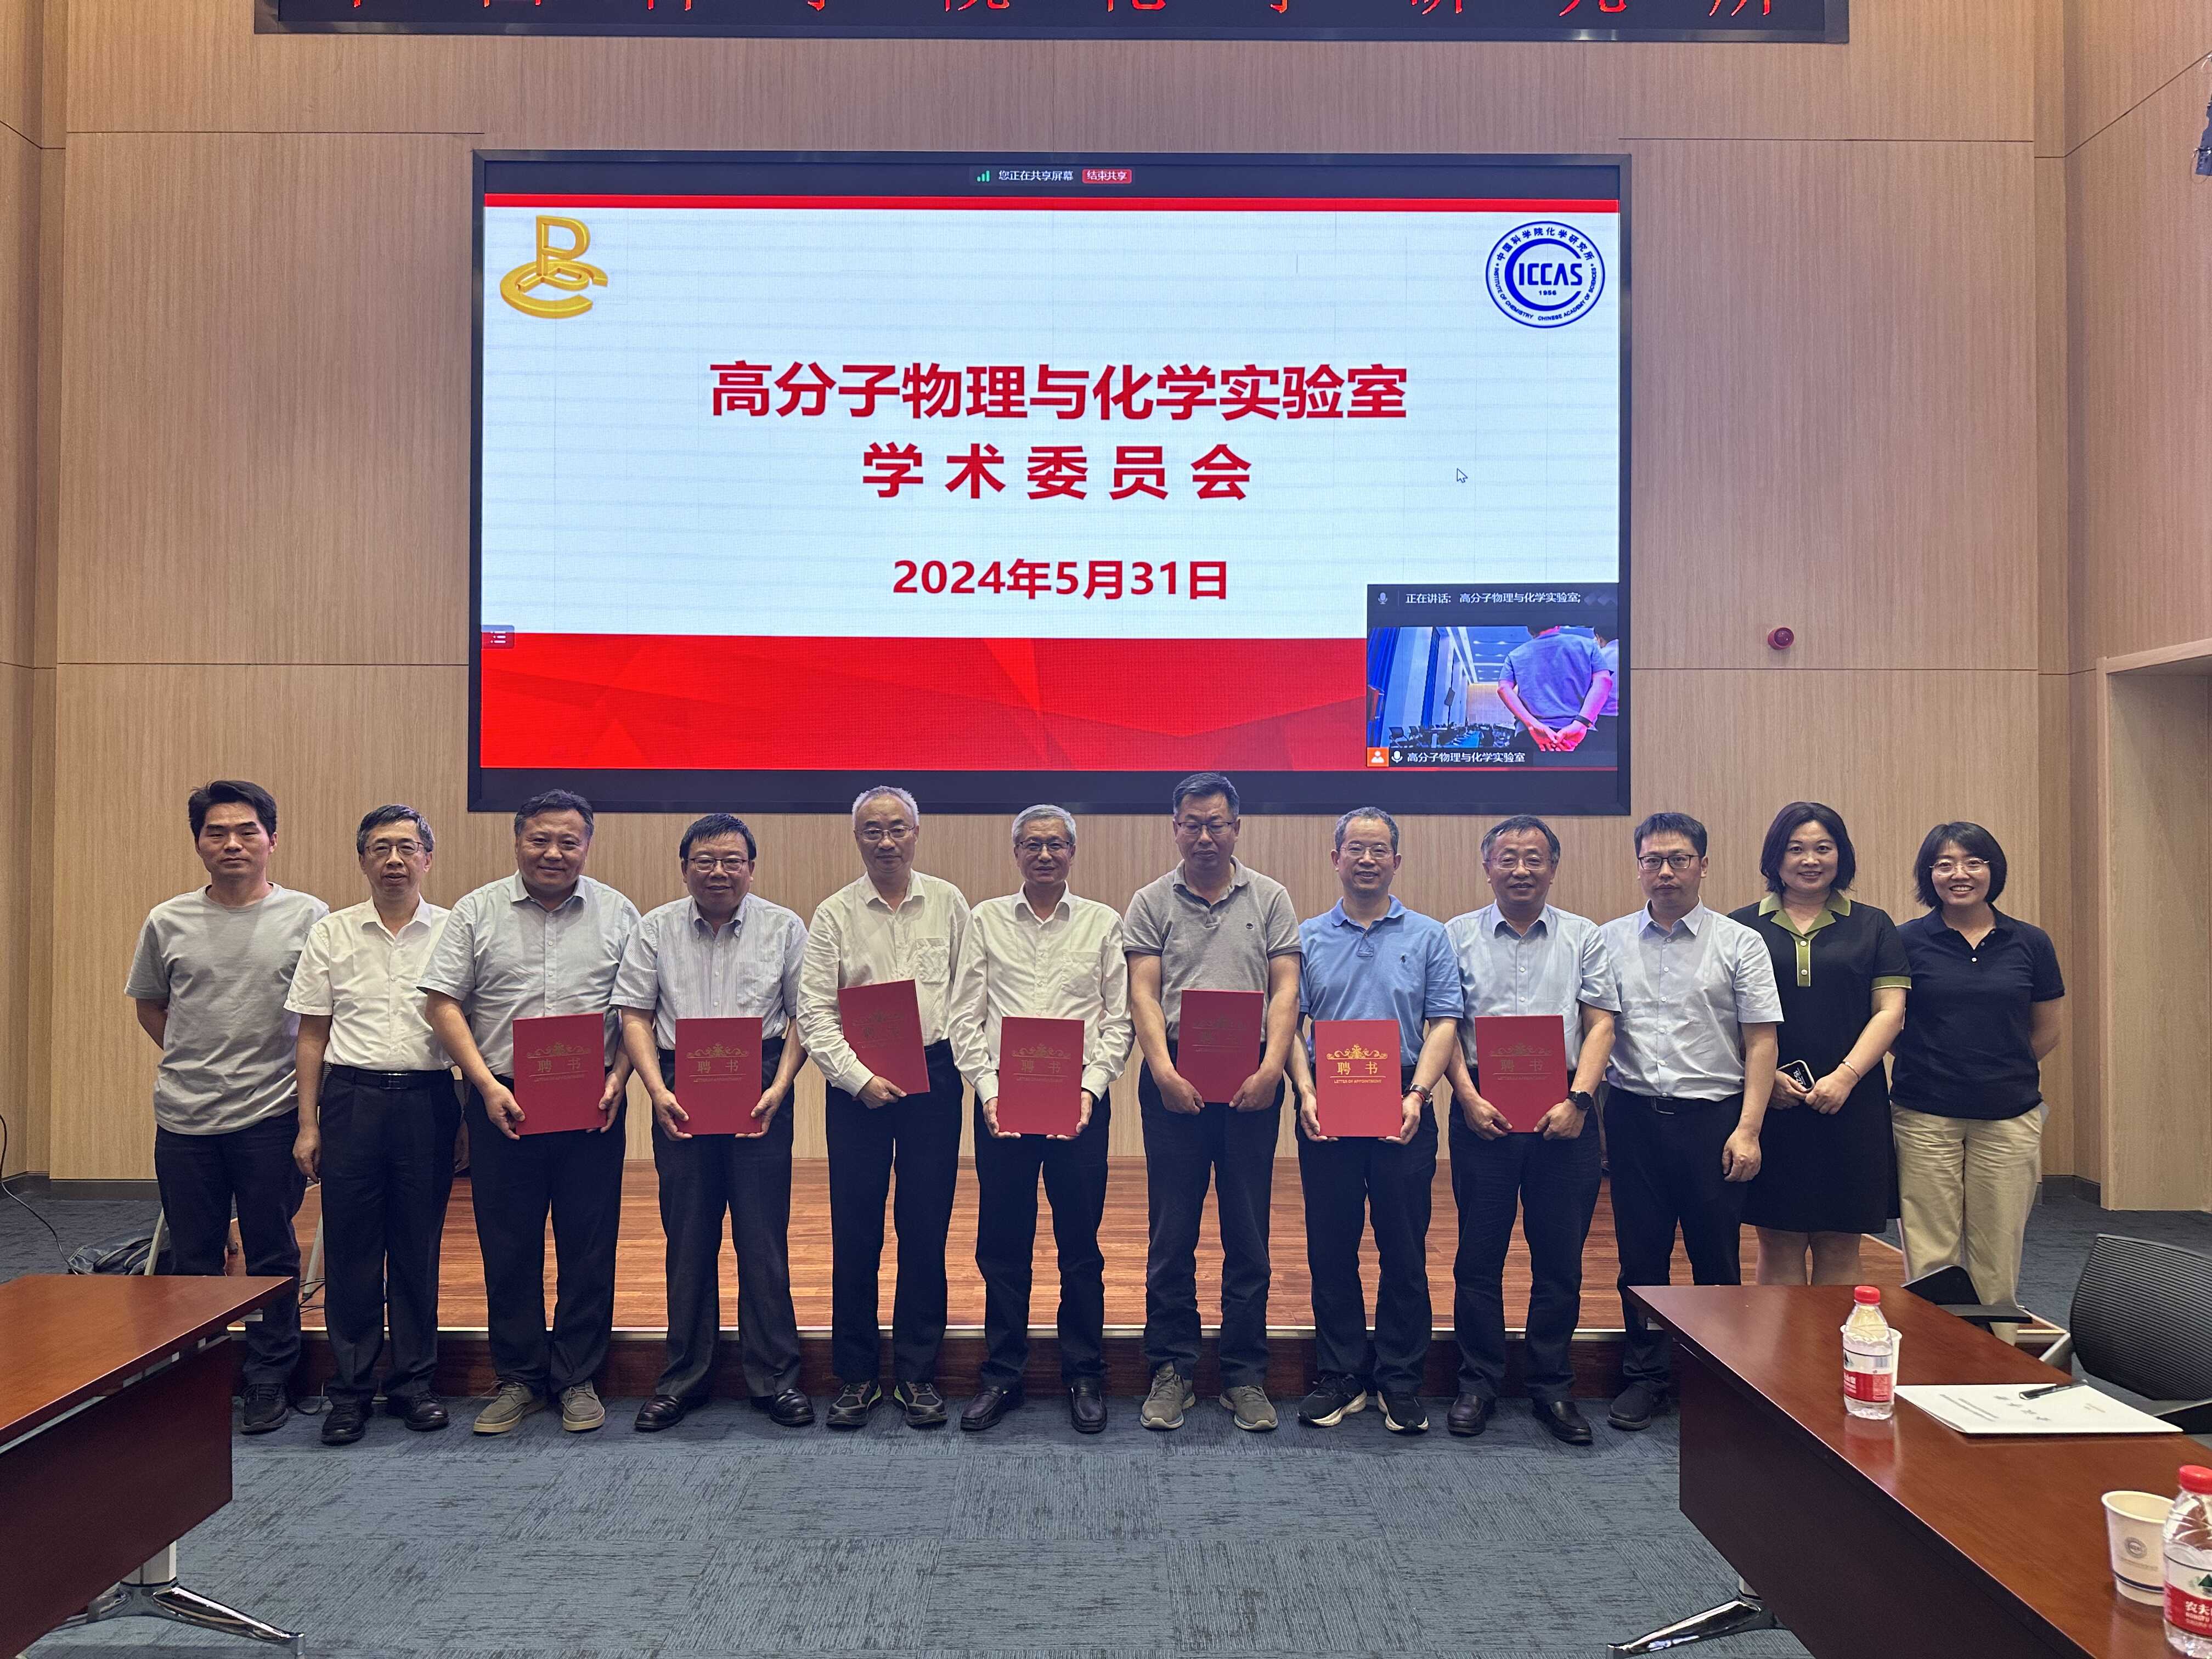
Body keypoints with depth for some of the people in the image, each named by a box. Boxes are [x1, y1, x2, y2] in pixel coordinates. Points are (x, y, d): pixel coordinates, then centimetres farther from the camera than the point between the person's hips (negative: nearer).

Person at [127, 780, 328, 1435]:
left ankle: (268, 1382, 19)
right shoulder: (167, 922, 5)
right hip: (183, 1117, 3)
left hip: (271, 1116, -2)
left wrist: (309, 1084, -3)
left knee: (272, 1257, 7)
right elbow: (149, 1005, 18)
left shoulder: (308, 917, -3)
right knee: (191, 1258, 12)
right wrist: (195, 1060, 10)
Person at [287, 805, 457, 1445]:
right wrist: (308, 1124, 4)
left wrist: (473, 1113, 1)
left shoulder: (452, 932, 3)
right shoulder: (331, 934, 6)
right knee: (350, 1248, 4)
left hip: (427, 1098, 0)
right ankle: (349, 1391, 14)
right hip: (351, 1097, 1)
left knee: (418, 1247, 7)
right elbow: (313, 1035, 8)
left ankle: (413, 1381, 19)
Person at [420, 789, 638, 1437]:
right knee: (508, 1247, 7)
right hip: (503, 1103, 0)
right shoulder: (477, 912, 4)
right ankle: (519, 1378, 21)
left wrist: (618, 1079, -8)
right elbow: (444, 1003, 0)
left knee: (589, 1247, 4)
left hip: (591, 1105, 0)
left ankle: (578, 1380, 17)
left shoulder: (617, 914, 6)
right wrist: (487, 1084, -9)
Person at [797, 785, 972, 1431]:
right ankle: (856, 1375, 15)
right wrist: (859, 1079, -9)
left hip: (933, 1076, 1)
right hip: (858, 1082, 0)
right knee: (855, 1231, 2)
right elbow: (814, 1010, -1)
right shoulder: (834, 914, 3)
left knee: (926, 1229, 4)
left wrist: (960, 1059, -5)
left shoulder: (948, 903, 6)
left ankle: (917, 1373, 16)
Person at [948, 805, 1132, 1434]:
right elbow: (966, 1018, 4)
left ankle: (1085, 1375, 18)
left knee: (1080, 1242, 5)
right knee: (1002, 1242, 6)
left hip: (1080, 1099, -1)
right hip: (1001, 1098, 1)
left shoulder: (1103, 923, 5)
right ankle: (1002, 1375, 19)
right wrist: (988, 1090, -8)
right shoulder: (986, 921, 7)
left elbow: (1119, 1019, 3)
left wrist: (1090, 1088, -9)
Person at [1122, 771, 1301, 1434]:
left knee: (1248, 1232, 5)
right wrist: (1164, 1070, -14)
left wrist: (1270, 1068, -12)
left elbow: (1285, 989, 2)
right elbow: (1143, 993, 0)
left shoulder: (1270, 899, 8)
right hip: (1175, 1078, 0)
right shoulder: (1152, 902, 7)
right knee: (1171, 1231, 4)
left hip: (1250, 1079, 0)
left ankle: (1245, 1375, 16)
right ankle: (1172, 1371, 15)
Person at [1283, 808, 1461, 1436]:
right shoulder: (1307, 939, 9)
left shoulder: (1427, 936, 6)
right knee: (1330, 1248, 6)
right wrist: (1306, 1093, -10)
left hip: (1402, 1108, -1)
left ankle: (1400, 1382, 15)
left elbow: (1443, 1023, 0)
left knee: (1404, 1249, 3)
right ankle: (1341, 1377, 18)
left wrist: (1417, 1094, -14)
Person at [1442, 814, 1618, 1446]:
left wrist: (1579, 1098, -9)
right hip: (1483, 1110, -1)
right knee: (1479, 1252, 3)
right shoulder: (1458, 936, 7)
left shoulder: (1583, 938, 10)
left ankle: (1553, 1387, 17)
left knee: (1561, 1256, 6)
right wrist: (1469, 1098, -8)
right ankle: (1478, 1383, 14)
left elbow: (1600, 1023, 4)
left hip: (1563, 1112, 1)